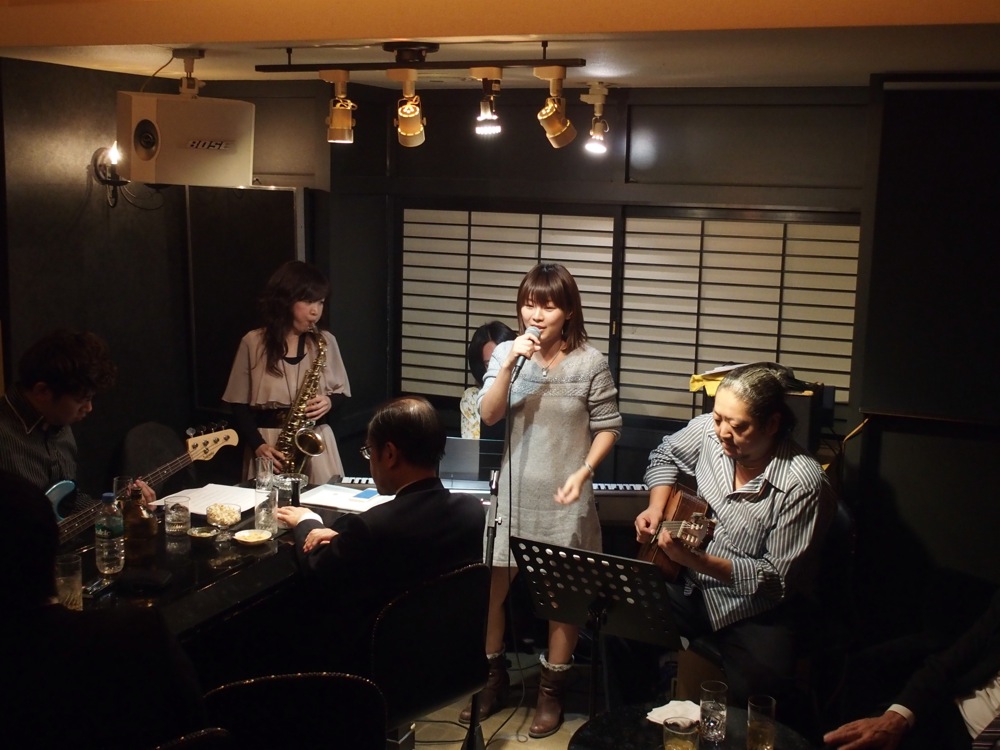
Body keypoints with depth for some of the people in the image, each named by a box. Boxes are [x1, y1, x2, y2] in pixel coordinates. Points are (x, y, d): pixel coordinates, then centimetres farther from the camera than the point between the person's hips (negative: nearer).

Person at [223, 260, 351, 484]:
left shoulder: (325, 342, 5)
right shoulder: (253, 343, -2)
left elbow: (343, 393, 12)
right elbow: (239, 404, -1)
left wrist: (329, 402, -10)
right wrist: (257, 445, -14)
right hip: (269, 446, -2)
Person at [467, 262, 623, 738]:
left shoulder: (590, 362, -7)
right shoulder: (507, 352, -3)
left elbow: (608, 427, -1)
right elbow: (488, 416, -12)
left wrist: (583, 472, -14)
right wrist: (510, 365, -23)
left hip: (564, 497, -2)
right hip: (513, 492, 2)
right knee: (489, 586, 7)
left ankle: (552, 690, 25)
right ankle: (493, 678, 28)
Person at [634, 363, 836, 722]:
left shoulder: (803, 482, -23)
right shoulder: (709, 431, -6)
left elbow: (779, 579, -20)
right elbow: (665, 455, 18)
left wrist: (698, 560, -31)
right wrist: (656, 508, 1)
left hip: (756, 610, -5)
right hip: (690, 588, 6)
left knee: (756, 697, -30)